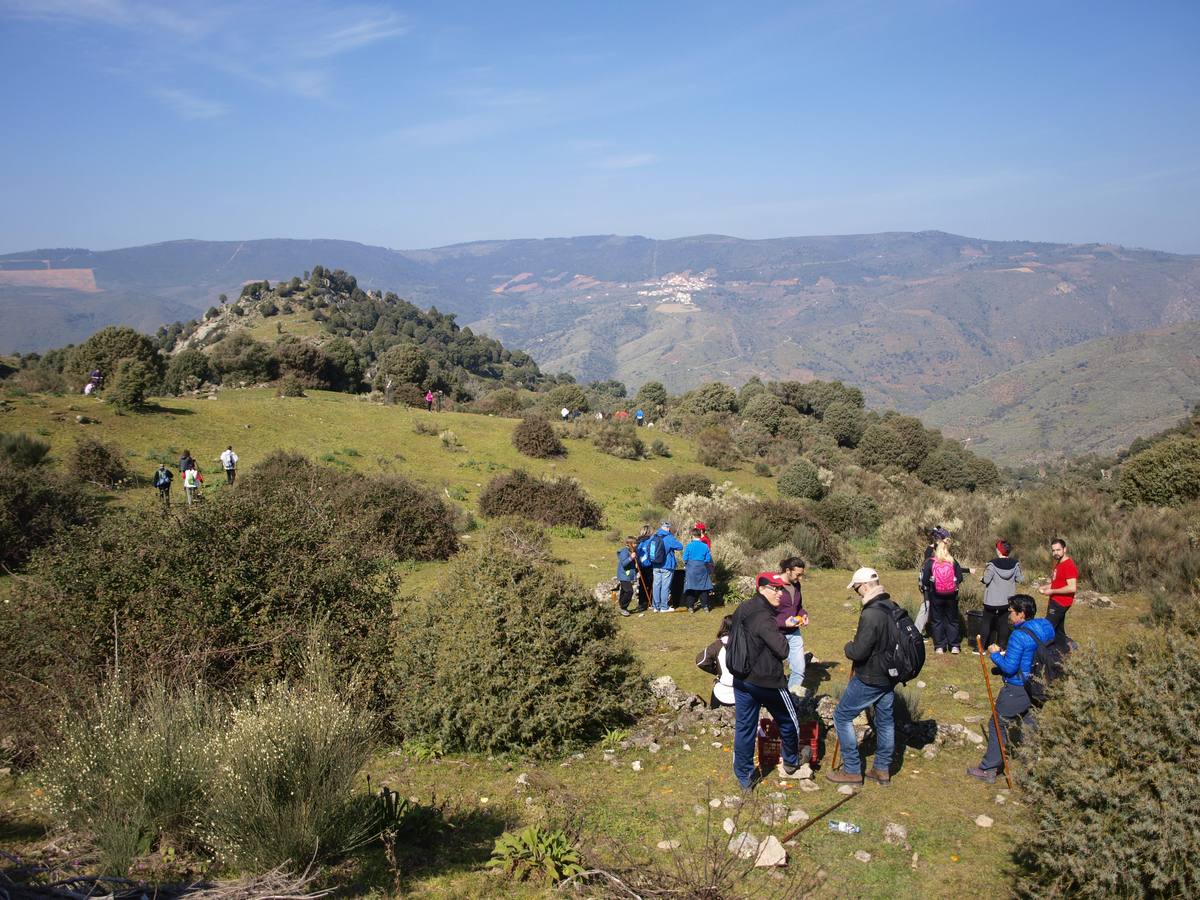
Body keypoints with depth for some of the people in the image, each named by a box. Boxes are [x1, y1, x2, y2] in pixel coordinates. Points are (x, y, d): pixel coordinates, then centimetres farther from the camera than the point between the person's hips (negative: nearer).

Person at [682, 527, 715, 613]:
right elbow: (708, 560, 0)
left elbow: (685, 559, -5)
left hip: (691, 569, -2)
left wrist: (686, 565, 14)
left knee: (691, 588, 5)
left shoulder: (689, 545, -9)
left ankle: (691, 607, 4)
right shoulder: (705, 546, -4)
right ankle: (705, 606, 12)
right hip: (702, 569, 2)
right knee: (703, 588, 10)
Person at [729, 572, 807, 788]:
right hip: (767, 681, -7)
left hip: (741, 680, 8)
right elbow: (783, 650, -26)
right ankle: (791, 765, 34)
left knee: (744, 727, 12)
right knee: (789, 722, 16)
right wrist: (780, 637, -6)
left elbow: (731, 638, 14)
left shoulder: (741, 610, 4)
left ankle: (744, 776, 21)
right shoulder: (763, 617, -24)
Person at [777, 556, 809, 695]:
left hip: (794, 633, 6)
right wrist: (783, 622, -24)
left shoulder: (796, 585, 4)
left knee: (799, 668, 7)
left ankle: (794, 686, 30)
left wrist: (804, 615, -1)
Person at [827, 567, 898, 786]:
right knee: (885, 720, 18)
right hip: (889, 676, 8)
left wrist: (848, 647, -4)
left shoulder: (870, 614, -27)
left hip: (869, 679, -8)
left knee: (842, 717, 5)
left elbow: (858, 652, -26)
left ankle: (852, 770, 9)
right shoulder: (893, 608, 0)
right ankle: (883, 769, 30)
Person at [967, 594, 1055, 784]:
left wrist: (995, 654, -6)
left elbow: (1010, 667, -22)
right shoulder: (1046, 628, 2)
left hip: (1017, 690, -8)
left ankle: (988, 769, 10)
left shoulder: (1019, 635, -22)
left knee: (998, 725, 4)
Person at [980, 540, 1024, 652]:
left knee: (986, 622, 8)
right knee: (1004, 622, 13)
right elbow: (1020, 579, 1)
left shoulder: (992, 564, -16)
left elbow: (986, 580, -16)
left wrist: (982, 579, 5)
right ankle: (1002, 647, 13)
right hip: (1007, 600, 3)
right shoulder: (1015, 564, -5)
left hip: (992, 600, -3)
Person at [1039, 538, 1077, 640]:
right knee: (1058, 631, 16)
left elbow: (1072, 588, -26)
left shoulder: (1069, 565, -18)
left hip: (1060, 603, -10)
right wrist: (1046, 587, 9)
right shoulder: (1058, 563, 14)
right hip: (1056, 602, 10)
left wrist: (1052, 591, -19)